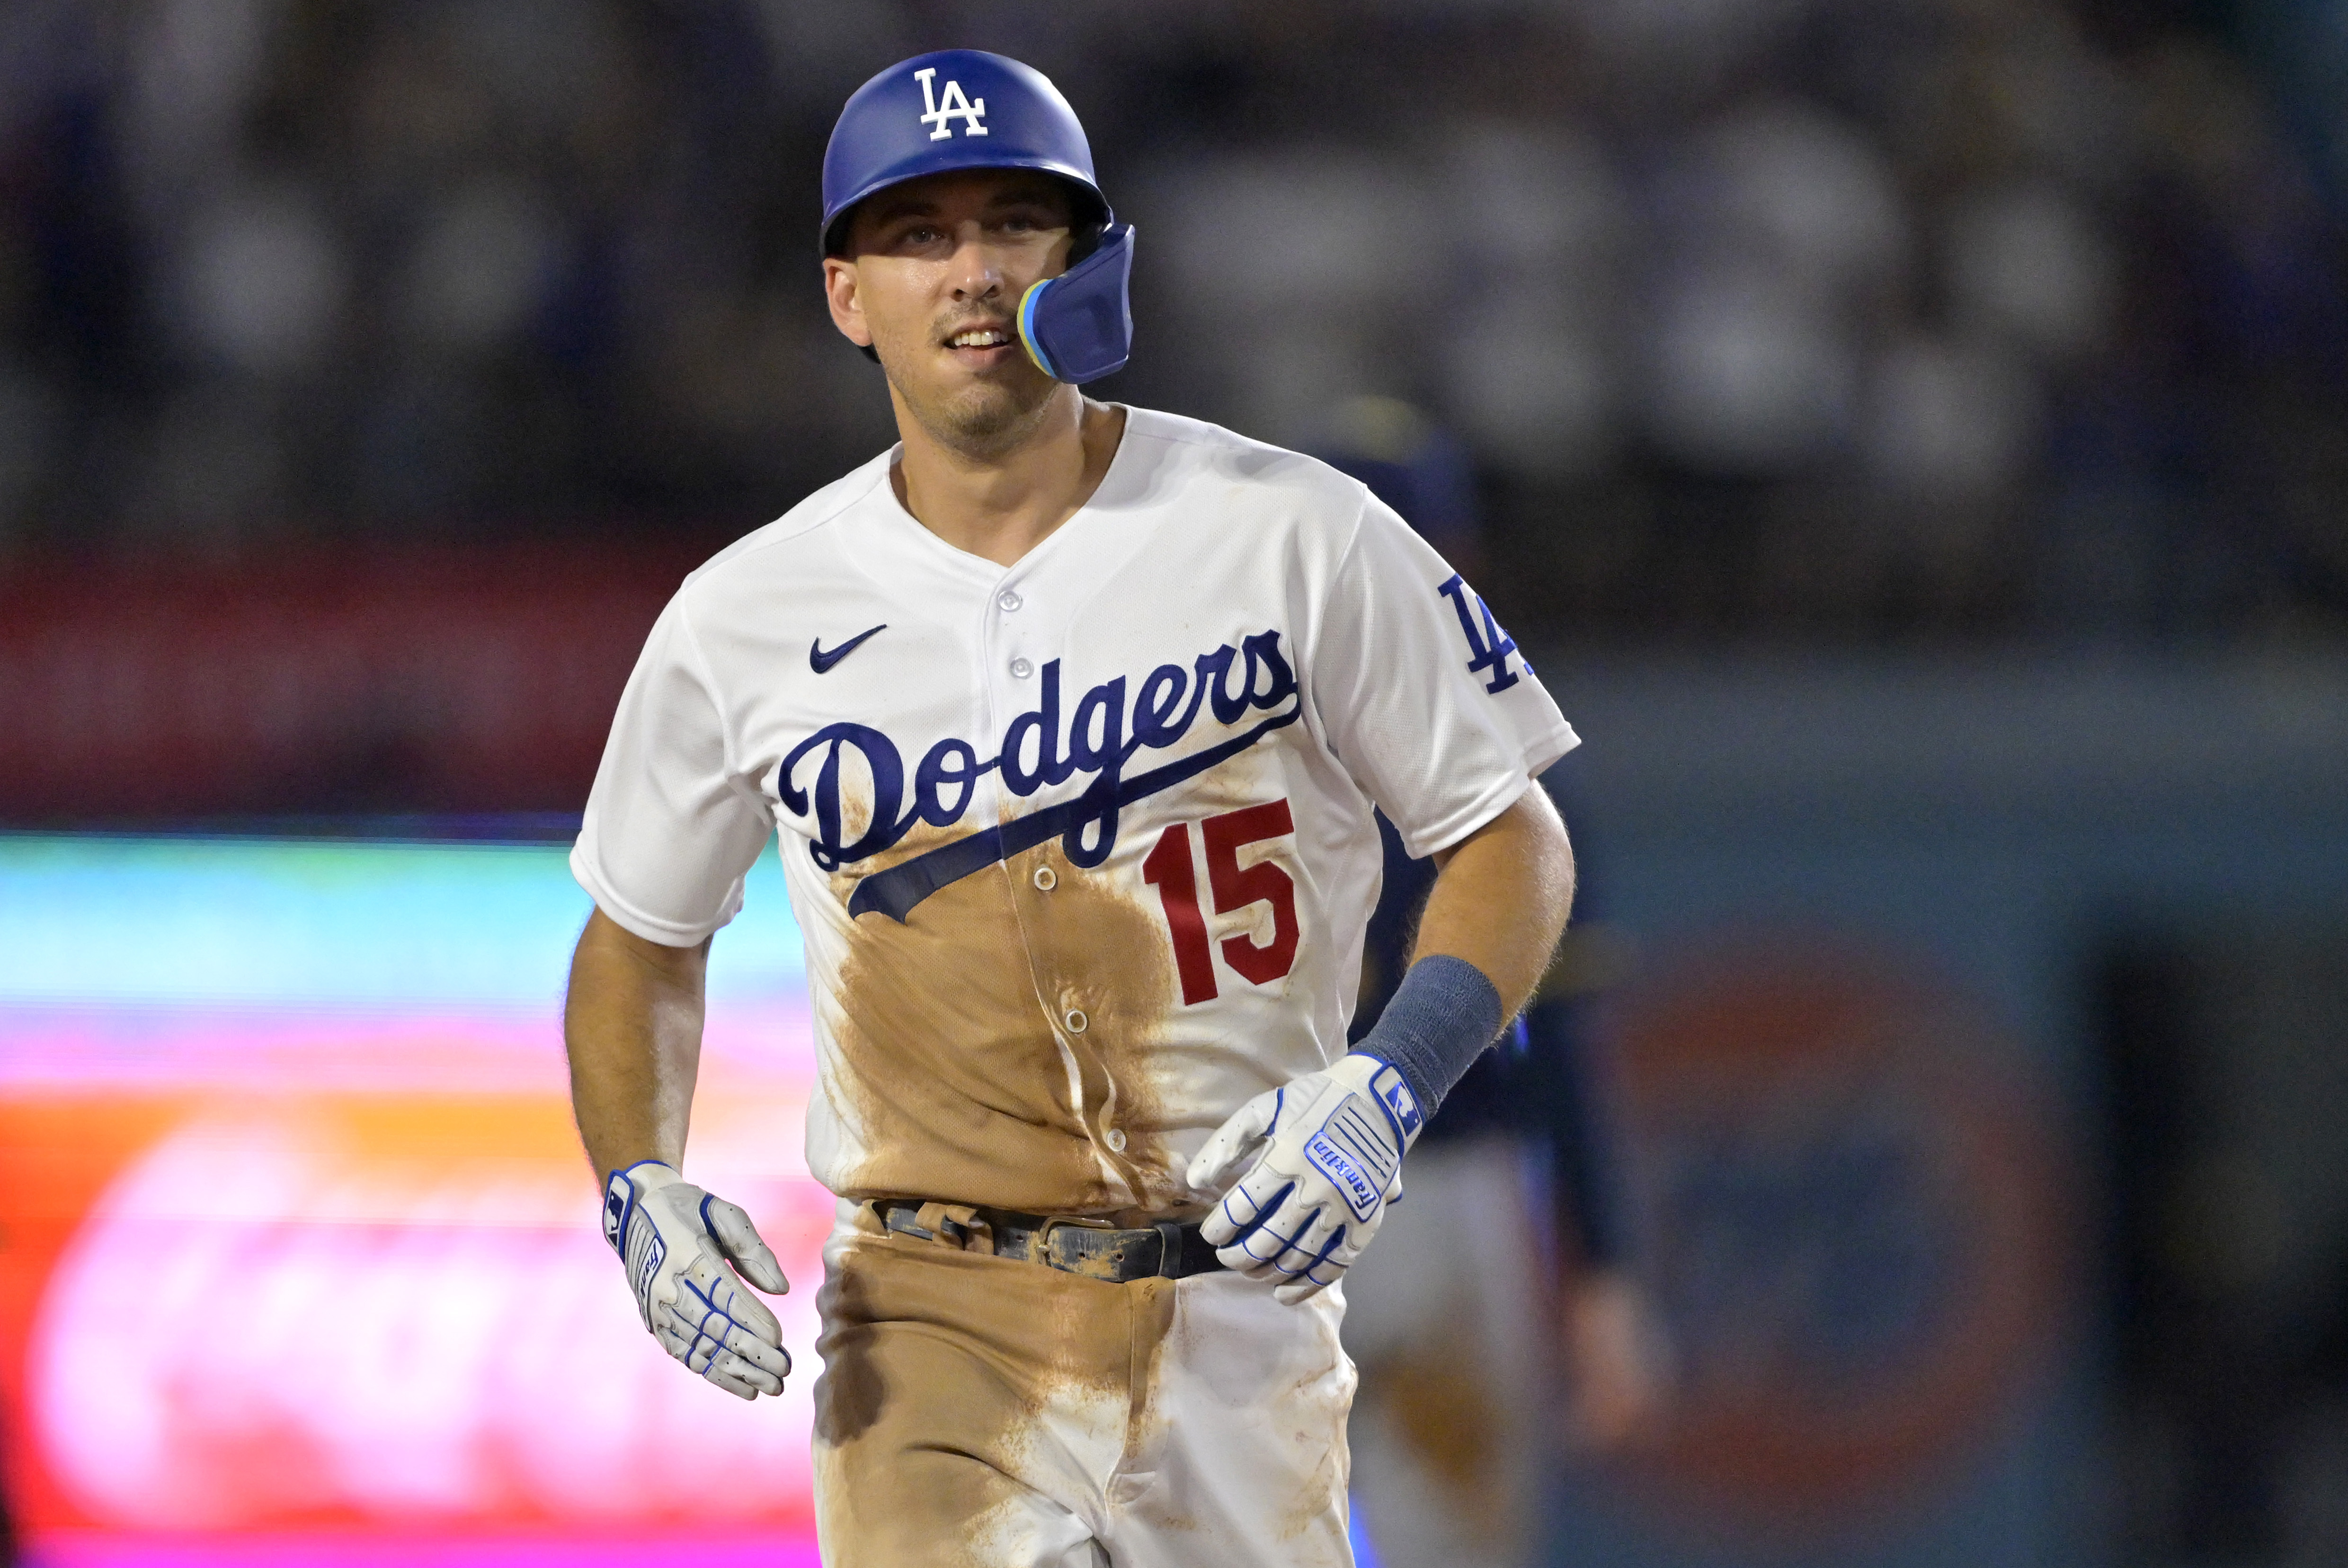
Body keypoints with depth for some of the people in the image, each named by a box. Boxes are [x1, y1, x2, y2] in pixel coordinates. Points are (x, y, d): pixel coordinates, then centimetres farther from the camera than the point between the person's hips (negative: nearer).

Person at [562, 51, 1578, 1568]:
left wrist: (1388, 1090, -14)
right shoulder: (742, 620, 2)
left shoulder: (1294, 538, -2)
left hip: (1242, 1315, 1)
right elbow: (640, 943, 16)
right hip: (932, 1325, 0)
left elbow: (1515, 842, 3)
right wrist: (640, 1188, -3)